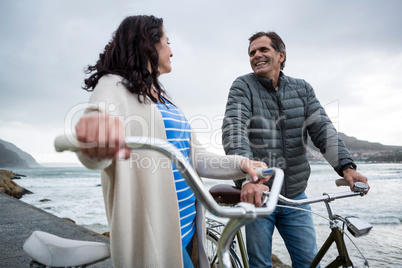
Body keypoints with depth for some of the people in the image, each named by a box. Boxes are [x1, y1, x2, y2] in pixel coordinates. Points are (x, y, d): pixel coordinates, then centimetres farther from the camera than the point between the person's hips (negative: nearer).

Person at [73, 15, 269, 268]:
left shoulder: (164, 98, 16)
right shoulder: (114, 86, -6)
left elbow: (194, 157, 9)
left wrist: (239, 164, -7)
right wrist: (95, 136, -52)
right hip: (153, 230, -8)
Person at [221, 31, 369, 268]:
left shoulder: (302, 89, 7)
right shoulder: (243, 86, -5)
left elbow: (323, 128, -2)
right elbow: (234, 131, -20)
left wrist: (346, 166, -17)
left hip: (295, 196, 3)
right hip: (257, 193, -3)